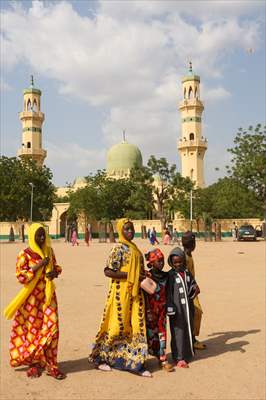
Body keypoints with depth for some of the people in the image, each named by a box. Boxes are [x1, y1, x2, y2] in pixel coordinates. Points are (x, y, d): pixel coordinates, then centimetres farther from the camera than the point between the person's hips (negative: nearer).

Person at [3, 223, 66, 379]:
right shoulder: (25, 254, -9)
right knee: (33, 329, 5)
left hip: (48, 295, 4)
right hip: (32, 297, -3)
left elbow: (56, 266, 18)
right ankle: (34, 363, 22)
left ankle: (50, 364, 7)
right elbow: (20, 276, -14)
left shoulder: (49, 251, 5)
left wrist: (55, 272, -6)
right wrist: (39, 265, -20)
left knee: (51, 327, -2)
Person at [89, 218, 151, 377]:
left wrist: (144, 277, 3)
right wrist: (129, 275, -19)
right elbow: (108, 271, -18)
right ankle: (100, 358, 19)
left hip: (135, 293, 7)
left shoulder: (135, 249, 13)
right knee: (117, 326, 1)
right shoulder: (119, 249, -11)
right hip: (121, 293, -7)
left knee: (136, 327, 7)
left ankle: (135, 362, 14)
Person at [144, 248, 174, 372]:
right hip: (151, 310, -4)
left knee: (162, 333, 5)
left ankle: (163, 359, 9)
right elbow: (145, 295, -12)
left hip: (162, 309, 5)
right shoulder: (147, 276, -11)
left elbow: (167, 293, 12)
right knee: (151, 333, 5)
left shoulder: (165, 276, 4)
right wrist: (148, 312, -15)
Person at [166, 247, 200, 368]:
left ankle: (188, 353, 29)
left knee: (189, 330, 14)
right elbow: (168, 294, -10)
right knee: (178, 331, -2)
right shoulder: (170, 275, -7)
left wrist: (195, 289, -12)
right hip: (177, 308, -5)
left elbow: (193, 285, 12)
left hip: (188, 307, 5)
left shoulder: (187, 273, 7)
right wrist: (170, 309, -14)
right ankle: (179, 358, 4)